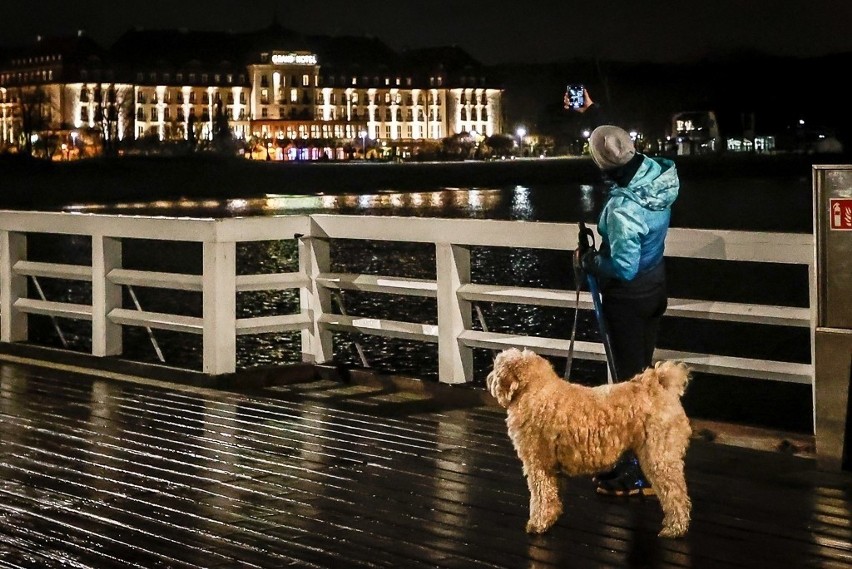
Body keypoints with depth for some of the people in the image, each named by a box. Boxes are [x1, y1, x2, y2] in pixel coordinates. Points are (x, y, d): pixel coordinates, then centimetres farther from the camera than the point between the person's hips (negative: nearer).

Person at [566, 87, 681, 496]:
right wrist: (593, 113, 19)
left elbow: (622, 267, -26)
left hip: (628, 298, -8)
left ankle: (636, 474, 6)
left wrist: (589, 262, -9)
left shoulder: (622, 208, -31)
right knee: (644, 371, 19)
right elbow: (621, 145, 13)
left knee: (629, 379, 0)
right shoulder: (656, 172, -8)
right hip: (655, 289, 8)